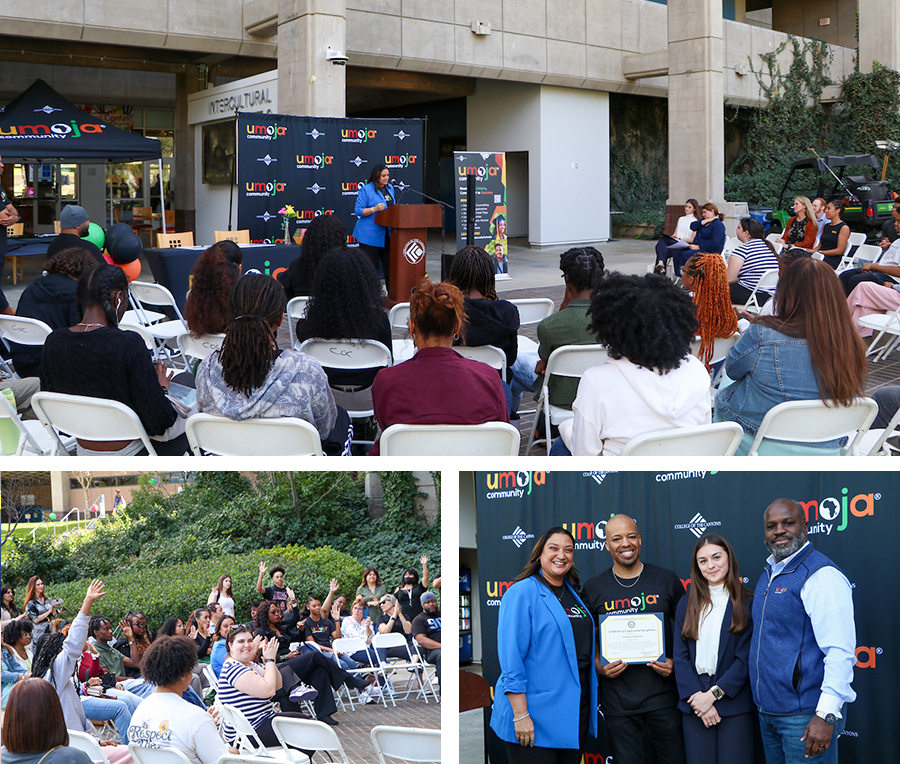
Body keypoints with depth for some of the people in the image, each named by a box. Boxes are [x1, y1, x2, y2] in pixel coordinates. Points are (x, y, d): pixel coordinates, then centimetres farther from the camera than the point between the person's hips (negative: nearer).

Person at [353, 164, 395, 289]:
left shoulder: (390, 188, 14)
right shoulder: (366, 190, -6)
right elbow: (358, 211, -9)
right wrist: (374, 209, -22)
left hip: (387, 235, 6)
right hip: (370, 235, -6)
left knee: (389, 264, 8)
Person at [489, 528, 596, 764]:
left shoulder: (572, 593, 12)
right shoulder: (522, 593, -11)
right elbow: (511, 657, -16)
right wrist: (520, 715, -21)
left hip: (576, 710, 7)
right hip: (537, 714, -7)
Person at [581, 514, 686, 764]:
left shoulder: (667, 581, 3)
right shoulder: (593, 589, 4)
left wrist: (675, 663, -7)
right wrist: (600, 668, -9)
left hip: (663, 697, 0)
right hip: (618, 703, 0)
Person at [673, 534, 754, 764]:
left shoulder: (747, 603, 0)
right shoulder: (687, 605, 11)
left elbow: (746, 658, -6)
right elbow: (680, 656, 5)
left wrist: (713, 694, -12)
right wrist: (696, 697, -8)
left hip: (734, 702, -3)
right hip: (694, 705, 3)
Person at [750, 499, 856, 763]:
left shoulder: (822, 575, -15)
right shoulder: (769, 574, 13)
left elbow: (840, 652, -22)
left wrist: (826, 715, -26)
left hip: (805, 715, -8)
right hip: (768, 712, 8)